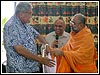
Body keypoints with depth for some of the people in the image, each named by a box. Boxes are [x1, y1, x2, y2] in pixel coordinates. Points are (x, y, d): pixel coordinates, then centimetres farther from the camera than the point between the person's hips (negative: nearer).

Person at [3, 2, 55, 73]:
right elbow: (19, 49, -24)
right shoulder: (11, 26, -17)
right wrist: (40, 59, -22)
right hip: (19, 70, -8)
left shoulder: (26, 25, 9)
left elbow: (37, 35, 22)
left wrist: (46, 45, 4)